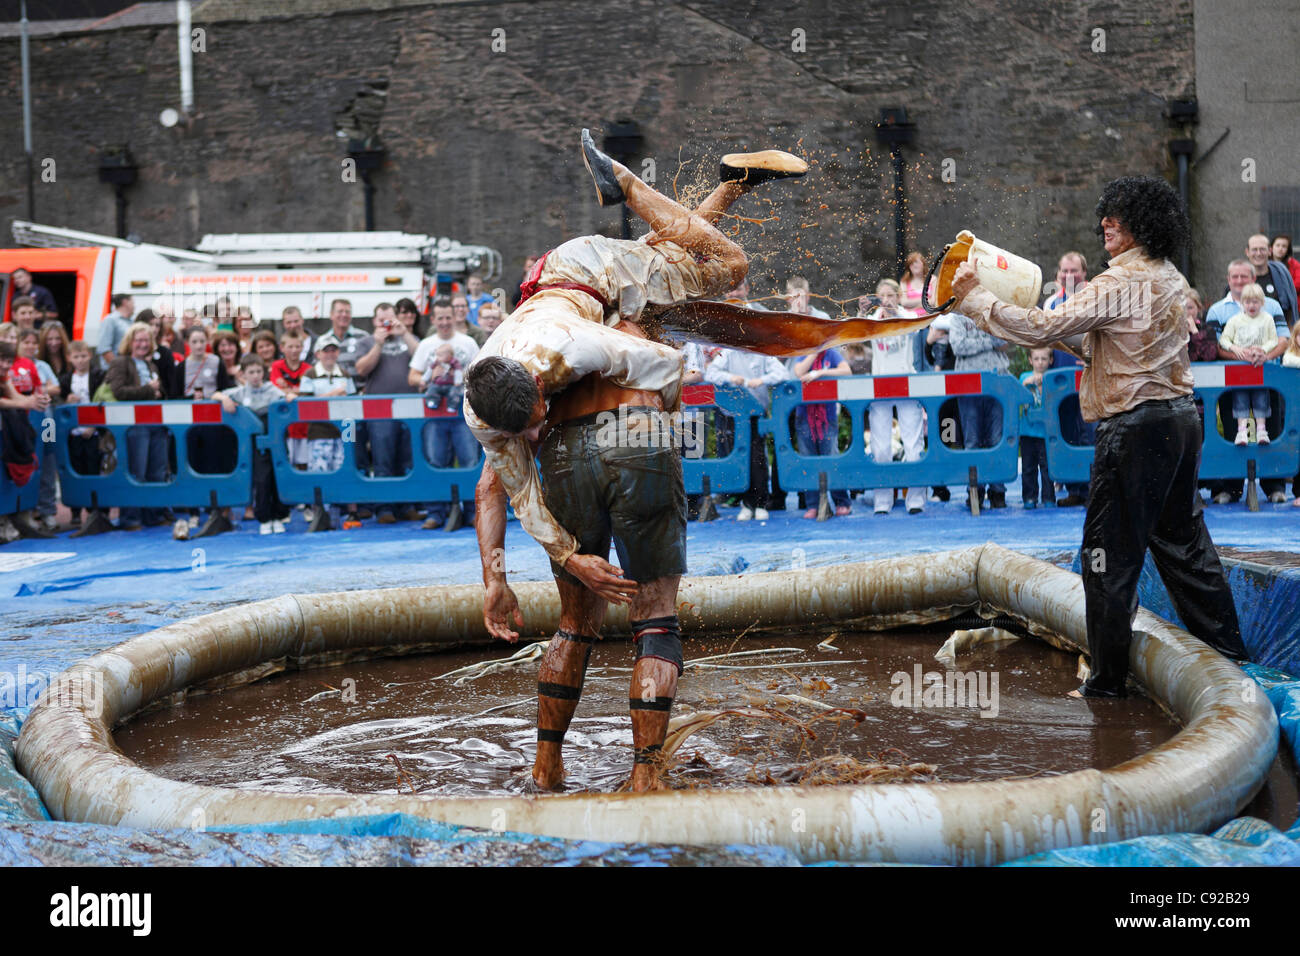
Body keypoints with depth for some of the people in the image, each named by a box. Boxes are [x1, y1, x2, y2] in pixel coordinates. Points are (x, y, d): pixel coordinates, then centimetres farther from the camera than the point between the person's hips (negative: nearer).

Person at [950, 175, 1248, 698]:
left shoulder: (1121, 283, -16)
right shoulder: (1172, 280, 12)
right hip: (1181, 417, 9)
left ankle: (1107, 678, 5)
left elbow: (1043, 328, -21)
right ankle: (1227, 650, 25)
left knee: (1109, 554, -1)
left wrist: (974, 298, -13)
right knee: (1181, 540, 18)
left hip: (1136, 426, -9)